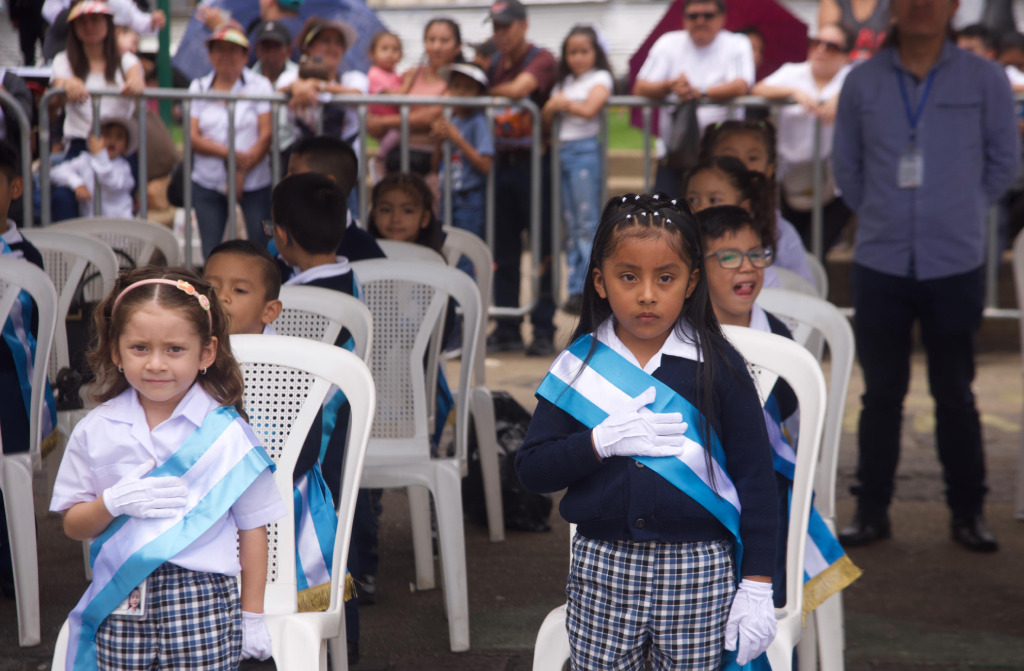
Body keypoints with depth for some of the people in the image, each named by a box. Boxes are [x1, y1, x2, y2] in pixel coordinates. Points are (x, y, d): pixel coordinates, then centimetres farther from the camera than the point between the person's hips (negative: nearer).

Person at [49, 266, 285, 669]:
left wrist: (252, 614, 4)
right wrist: (113, 503, -12)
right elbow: (72, 526, 9)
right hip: (120, 604, 2)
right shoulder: (95, 432, 6)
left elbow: (252, 527, 3)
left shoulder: (226, 432, -1)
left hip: (204, 606, -2)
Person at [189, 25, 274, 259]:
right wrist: (231, 154, -16)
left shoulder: (259, 85, 2)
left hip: (254, 182, -2)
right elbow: (193, 138, 0)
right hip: (208, 183, 2)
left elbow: (266, 135, -5)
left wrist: (242, 173, -13)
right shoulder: (198, 88, 9)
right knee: (211, 254, 1)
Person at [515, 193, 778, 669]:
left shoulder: (718, 367, -2)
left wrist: (757, 585, -4)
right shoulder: (577, 367, 3)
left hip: (698, 573, -1)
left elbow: (756, 478, 0)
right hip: (602, 567, 1)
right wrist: (600, 441, -16)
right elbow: (530, 470, 0)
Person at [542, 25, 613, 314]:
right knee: (571, 225, 5)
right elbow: (546, 115, 13)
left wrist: (564, 103, 0)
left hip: (585, 151, -6)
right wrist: (555, 105, -7)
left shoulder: (600, 78, 2)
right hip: (563, 150, 6)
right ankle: (576, 289, 5)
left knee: (588, 223, -9)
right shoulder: (564, 82, 20)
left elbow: (589, 109, -14)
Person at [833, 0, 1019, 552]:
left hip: (955, 264, -1)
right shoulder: (862, 82, 1)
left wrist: (963, 211, 10)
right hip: (879, 263, 1)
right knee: (881, 393, 7)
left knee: (955, 394, 7)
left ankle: (967, 513, 17)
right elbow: (845, 164, 12)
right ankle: (872, 511, 16)